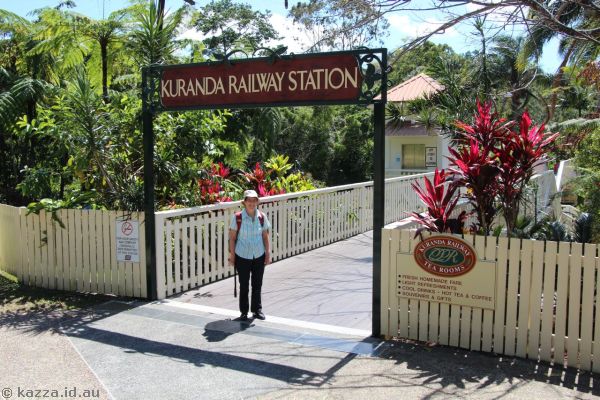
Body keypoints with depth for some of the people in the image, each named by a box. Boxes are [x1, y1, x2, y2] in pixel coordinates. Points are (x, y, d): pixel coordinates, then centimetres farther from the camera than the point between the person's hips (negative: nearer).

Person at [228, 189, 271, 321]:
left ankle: (257, 310, 29)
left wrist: (268, 254, 1)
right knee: (244, 285, 8)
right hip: (242, 256, -2)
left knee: (257, 284, 12)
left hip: (259, 256, 2)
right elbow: (232, 238, -5)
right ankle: (244, 312, 22)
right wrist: (232, 255, -5)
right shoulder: (237, 217, -12)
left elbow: (265, 237, 3)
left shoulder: (262, 217, -4)